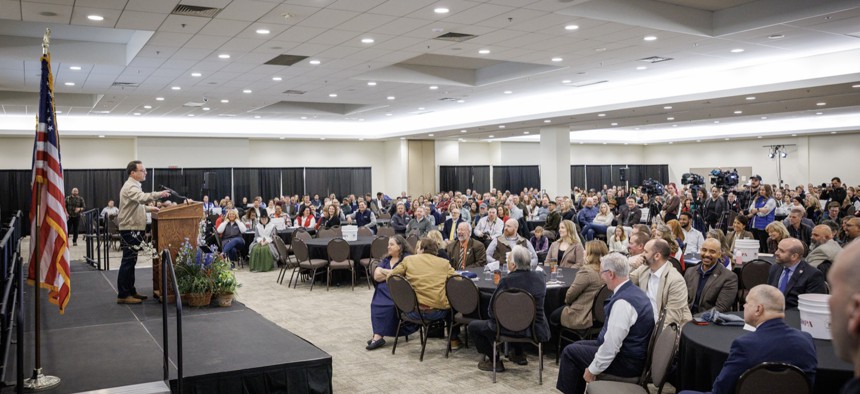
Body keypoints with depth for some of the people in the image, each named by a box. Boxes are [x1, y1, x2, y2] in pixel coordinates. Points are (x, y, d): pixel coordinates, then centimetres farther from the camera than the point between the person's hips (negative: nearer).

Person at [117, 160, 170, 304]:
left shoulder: (133, 186, 19)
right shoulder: (130, 187, -16)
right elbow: (142, 198, -36)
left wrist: (148, 208, 21)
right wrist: (159, 194, -44)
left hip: (133, 229, 11)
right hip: (130, 229, -11)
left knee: (131, 261, 14)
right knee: (128, 261, -8)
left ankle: (131, 292, 21)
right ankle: (123, 295, -6)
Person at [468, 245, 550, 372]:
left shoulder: (506, 281, -22)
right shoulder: (540, 277, -6)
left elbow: (492, 311, -13)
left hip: (513, 330, -6)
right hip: (537, 330, 6)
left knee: (473, 326, 13)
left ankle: (494, 361, 15)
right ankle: (518, 354, 38)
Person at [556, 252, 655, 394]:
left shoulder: (622, 302, -28)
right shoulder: (634, 291, 4)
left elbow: (611, 346, -27)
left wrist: (592, 370, -14)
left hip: (627, 363, -9)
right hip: (632, 353, 9)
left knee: (570, 351, 0)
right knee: (577, 345, 18)